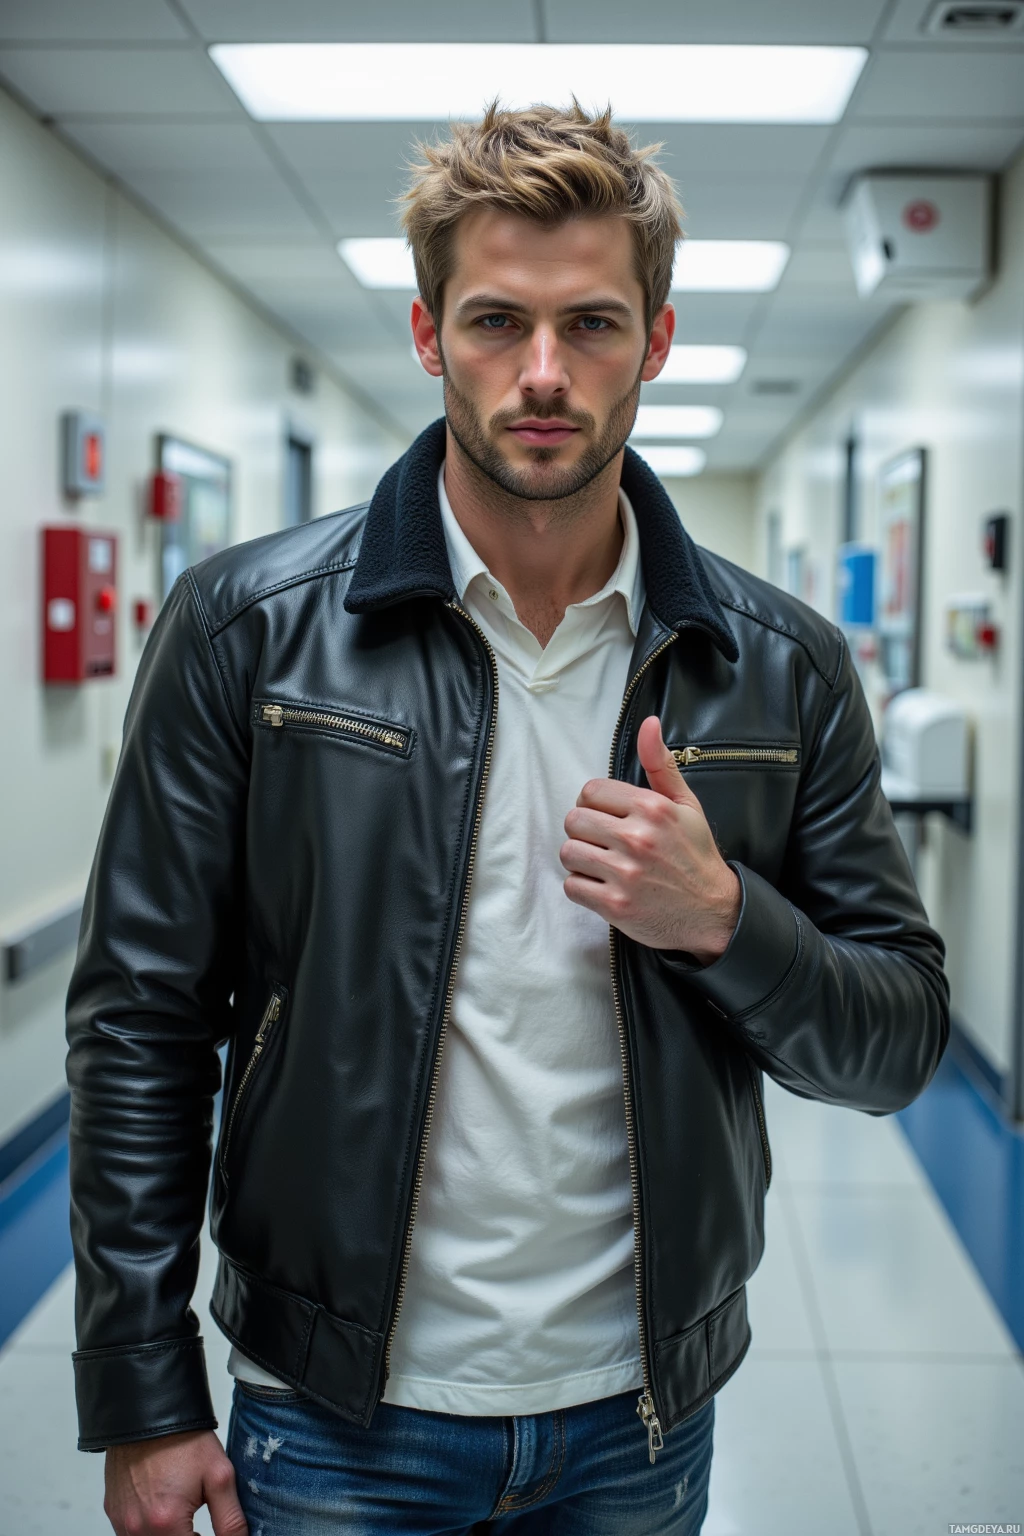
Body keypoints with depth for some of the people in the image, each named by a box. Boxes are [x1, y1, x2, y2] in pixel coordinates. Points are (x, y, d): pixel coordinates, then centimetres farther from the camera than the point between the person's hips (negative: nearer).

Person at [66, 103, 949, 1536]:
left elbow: (900, 1041, 1)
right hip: (338, 1416, -2)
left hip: (644, 1418, 3)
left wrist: (724, 920, -18)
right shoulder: (249, 626, -9)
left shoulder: (779, 666, -4)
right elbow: (137, 1024, -6)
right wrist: (142, 1402, -6)